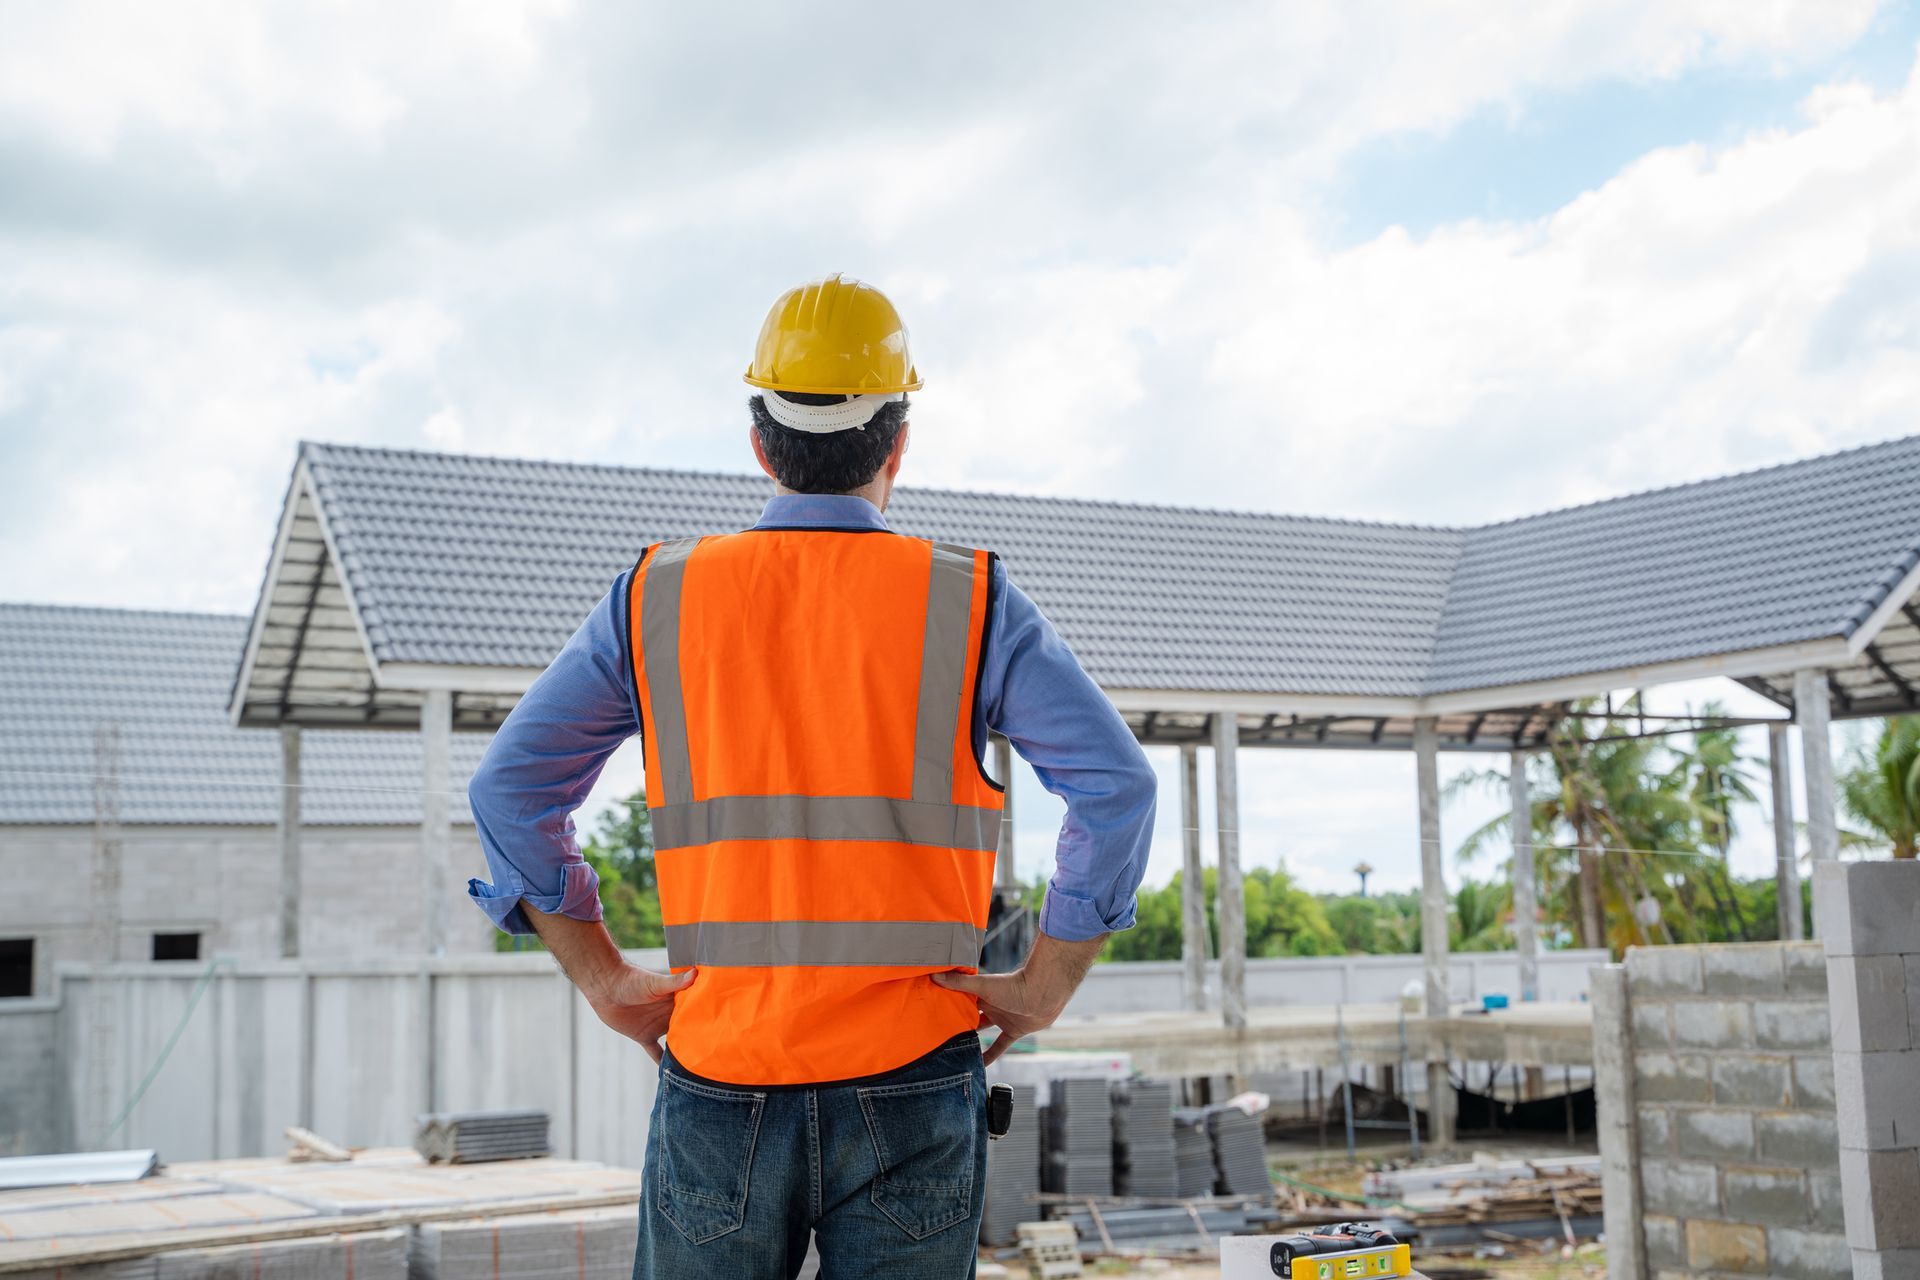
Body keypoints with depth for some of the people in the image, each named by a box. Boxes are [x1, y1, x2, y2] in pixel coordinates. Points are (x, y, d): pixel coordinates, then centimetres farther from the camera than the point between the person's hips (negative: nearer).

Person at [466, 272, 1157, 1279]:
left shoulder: (656, 598, 4)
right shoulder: (969, 603, -1)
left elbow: (510, 788, 3)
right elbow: (1116, 786, -9)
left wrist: (607, 982, 7)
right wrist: (1046, 985, -1)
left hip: (719, 1079, 1)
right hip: (911, 1083, -1)